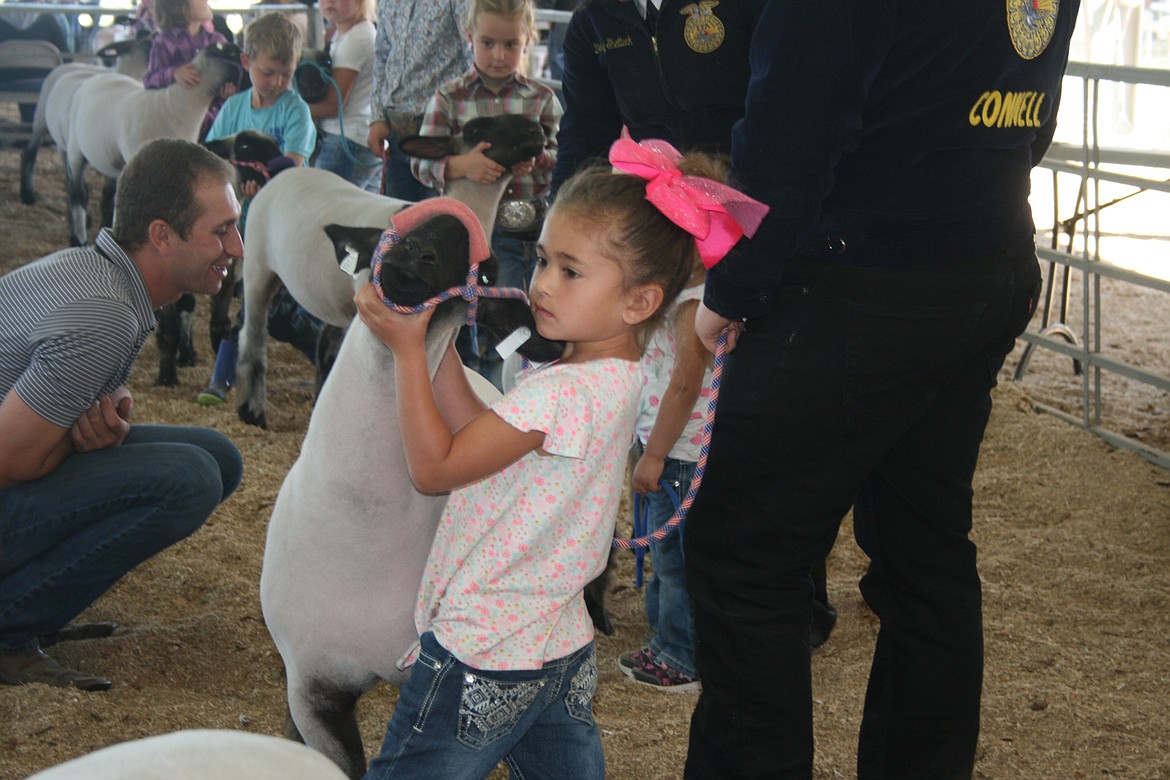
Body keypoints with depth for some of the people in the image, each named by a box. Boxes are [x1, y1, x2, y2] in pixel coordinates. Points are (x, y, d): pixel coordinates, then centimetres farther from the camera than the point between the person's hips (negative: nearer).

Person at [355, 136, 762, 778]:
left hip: (485, 661, -10)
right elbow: (479, 440, 7)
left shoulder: (562, 392, -26)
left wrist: (408, 348, -14)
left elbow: (434, 467, -19)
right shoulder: (615, 378, 4)